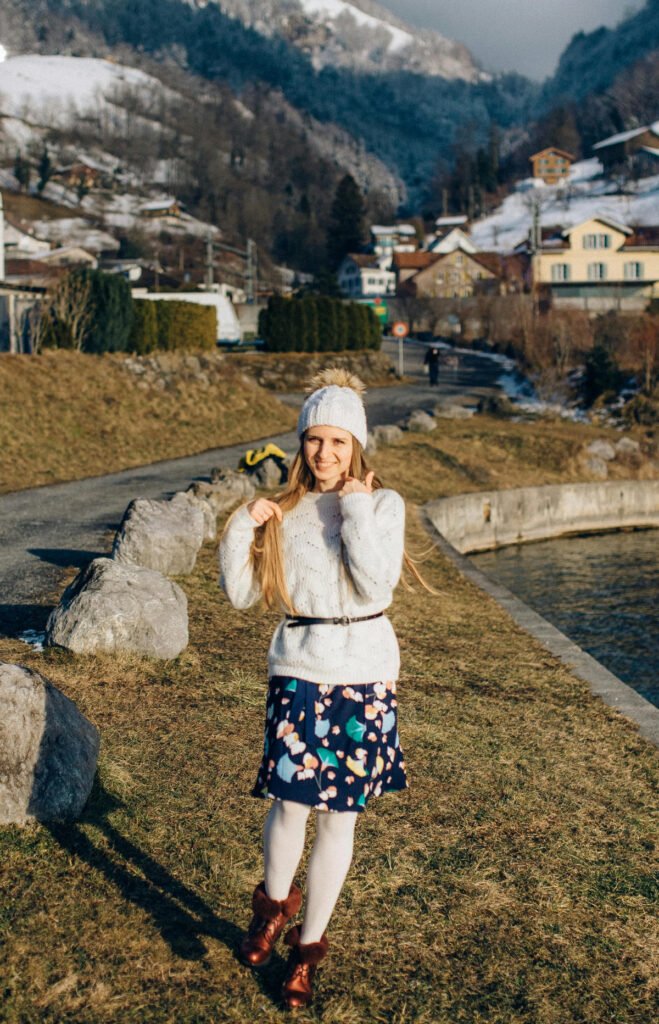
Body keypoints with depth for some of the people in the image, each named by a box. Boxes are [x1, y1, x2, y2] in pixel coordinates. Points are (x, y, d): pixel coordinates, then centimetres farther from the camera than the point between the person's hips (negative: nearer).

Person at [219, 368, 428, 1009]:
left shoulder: (383, 504, -1)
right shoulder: (284, 510, 4)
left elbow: (377, 582, -17)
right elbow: (241, 592, 3)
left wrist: (355, 507, -14)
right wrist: (242, 527, -9)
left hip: (364, 673, -1)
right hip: (299, 669, 1)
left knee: (340, 814, 8)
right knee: (291, 802, -5)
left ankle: (308, 945, 25)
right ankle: (273, 904, 27)